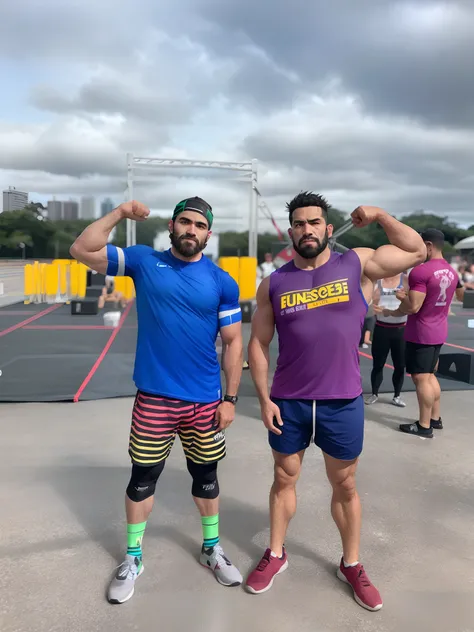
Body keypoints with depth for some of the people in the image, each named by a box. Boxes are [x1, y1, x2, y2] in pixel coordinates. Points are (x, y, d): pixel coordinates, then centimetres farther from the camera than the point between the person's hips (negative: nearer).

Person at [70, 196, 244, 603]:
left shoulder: (222, 282, -2)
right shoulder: (143, 261, -1)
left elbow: (233, 343, 1)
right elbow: (82, 250, -5)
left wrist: (231, 398, -2)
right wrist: (120, 214, -12)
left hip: (205, 401, 1)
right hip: (154, 399, 0)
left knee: (206, 476, 17)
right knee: (142, 478, 12)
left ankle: (212, 548, 40)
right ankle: (133, 558, 34)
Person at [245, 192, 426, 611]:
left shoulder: (357, 265, -2)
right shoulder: (274, 283, -1)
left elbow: (416, 252, 5)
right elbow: (258, 344, 2)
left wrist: (379, 215, -3)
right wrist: (263, 398, -4)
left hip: (343, 403, 0)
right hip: (288, 403, 1)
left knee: (345, 486, 16)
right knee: (284, 480, 17)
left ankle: (351, 565, 37)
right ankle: (275, 556, 38)